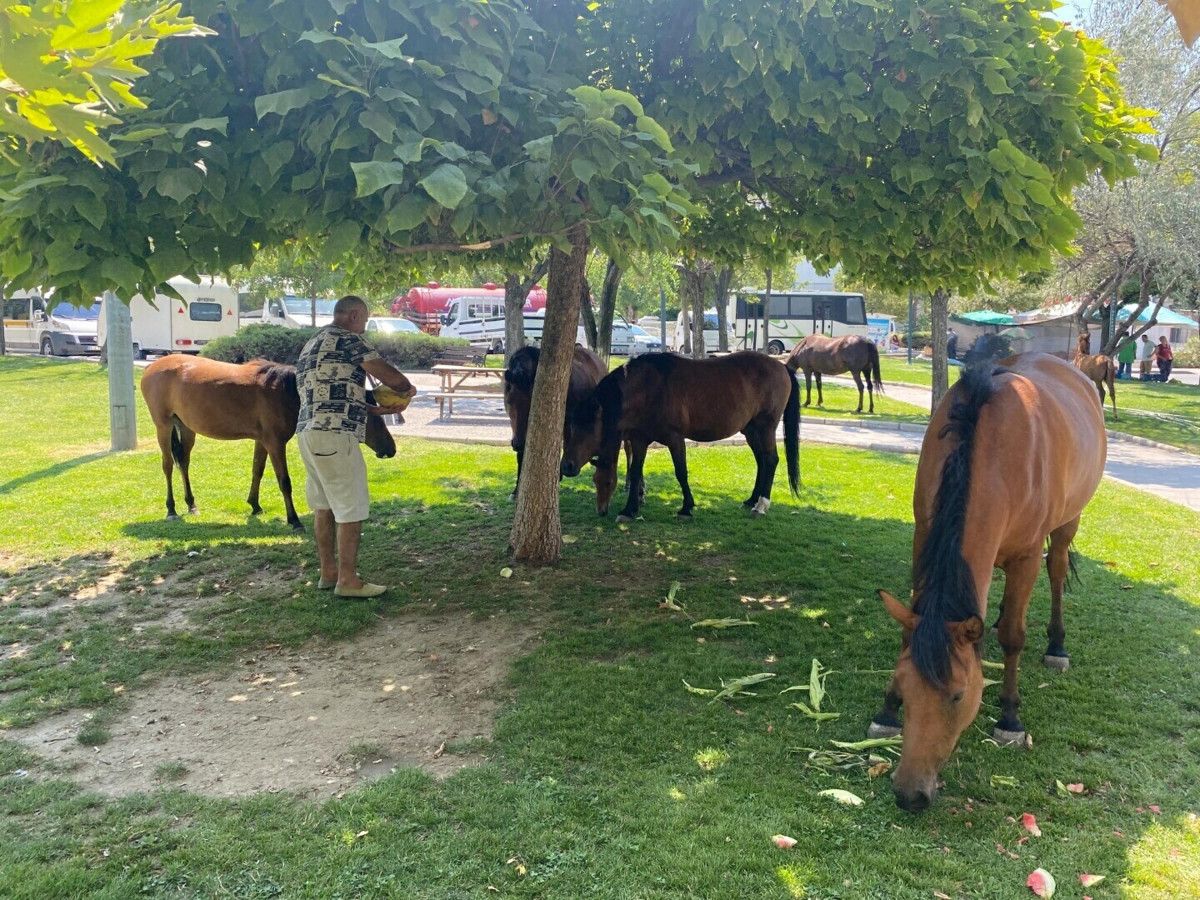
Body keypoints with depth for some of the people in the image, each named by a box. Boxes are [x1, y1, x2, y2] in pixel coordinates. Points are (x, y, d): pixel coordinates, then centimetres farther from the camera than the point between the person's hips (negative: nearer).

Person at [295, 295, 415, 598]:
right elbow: (386, 374, -7)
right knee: (351, 508, -4)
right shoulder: (345, 339, -4)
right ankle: (347, 580, -1)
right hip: (335, 435, -10)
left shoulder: (311, 346, 23)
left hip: (308, 432, 10)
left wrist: (375, 409, 22)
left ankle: (328, 572, 22)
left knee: (323, 505, 15)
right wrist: (407, 387, 13)